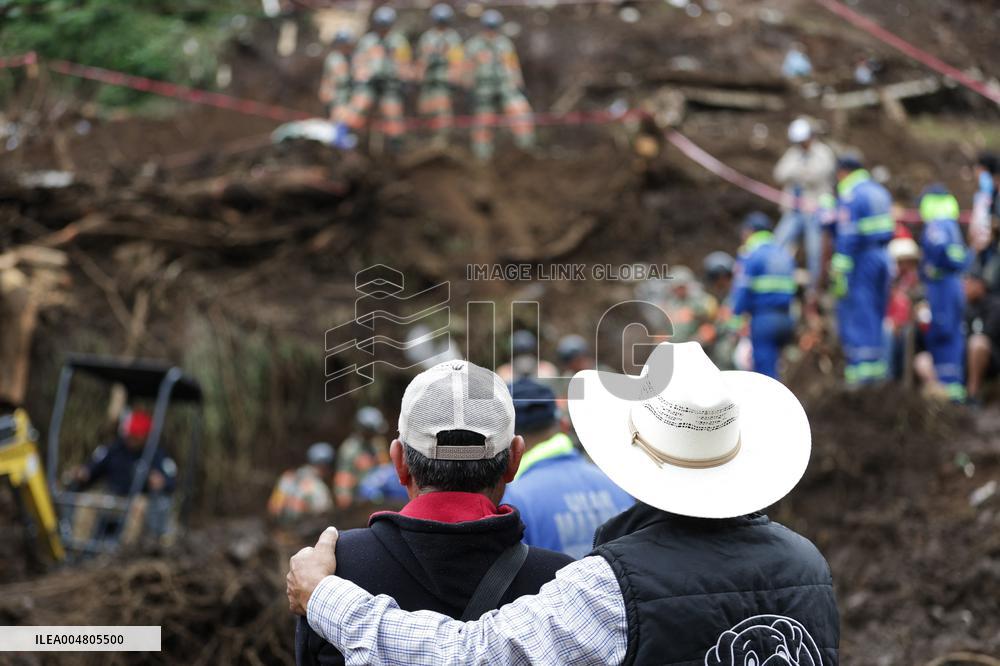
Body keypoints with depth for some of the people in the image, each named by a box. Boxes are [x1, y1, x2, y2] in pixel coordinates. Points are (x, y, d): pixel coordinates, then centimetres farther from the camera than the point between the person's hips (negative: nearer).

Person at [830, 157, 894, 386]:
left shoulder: (849, 197, -12)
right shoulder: (880, 192, 14)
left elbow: (848, 238, -18)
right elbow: (888, 229, 15)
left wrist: (840, 271, -16)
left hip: (861, 260, -8)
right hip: (882, 256, 8)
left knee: (856, 315, -4)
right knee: (876, 314, 14)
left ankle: (862, 368, -8)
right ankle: (879, 366, 14)